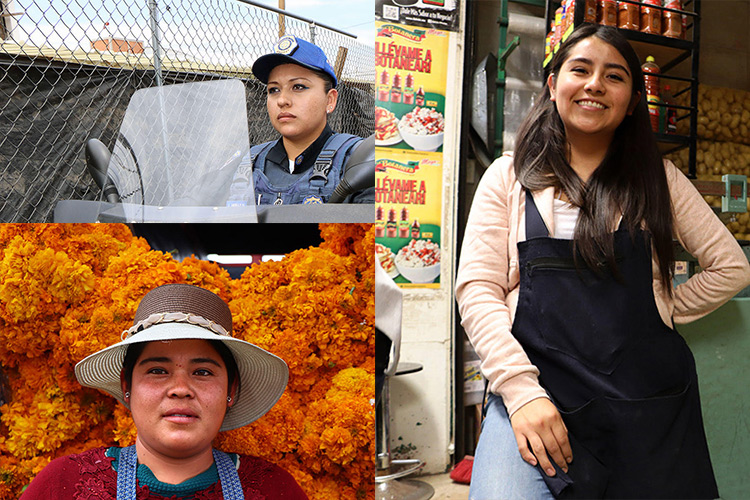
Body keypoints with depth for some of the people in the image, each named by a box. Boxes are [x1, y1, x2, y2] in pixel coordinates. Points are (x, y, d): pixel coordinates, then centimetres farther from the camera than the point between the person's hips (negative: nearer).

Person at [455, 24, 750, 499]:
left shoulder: (658, 178, 11)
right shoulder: (510, 177, 7)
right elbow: (477, 289, -2)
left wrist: (662, 314, 9)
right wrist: (520, 389, -13)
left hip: (648, 399, 2)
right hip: (533, 388, -2)